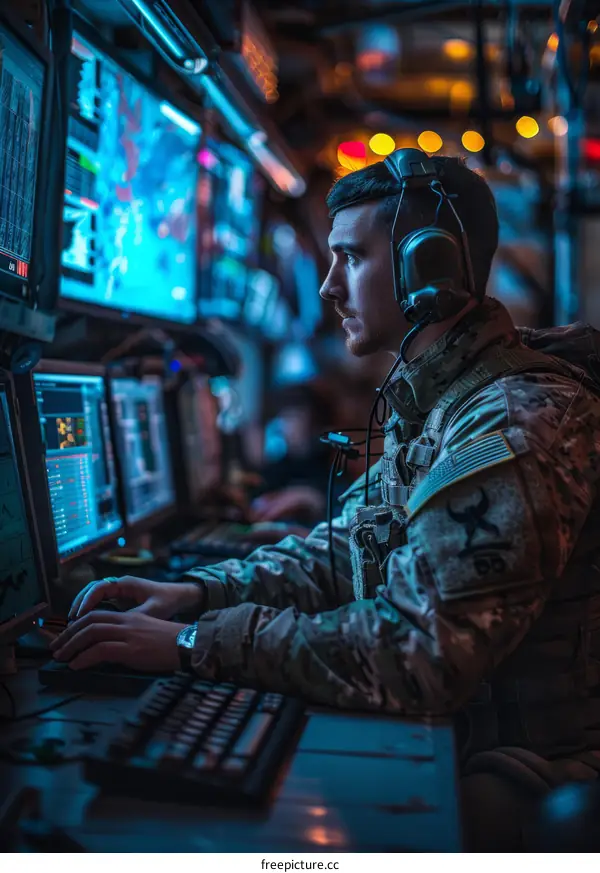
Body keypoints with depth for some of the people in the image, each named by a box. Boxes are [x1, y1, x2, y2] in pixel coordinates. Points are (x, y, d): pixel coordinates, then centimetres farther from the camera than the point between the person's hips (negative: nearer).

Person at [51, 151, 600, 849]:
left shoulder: (517, 425, -26)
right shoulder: (431, 404, 9)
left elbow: (421, 653, -29)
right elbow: (345, 551, 11)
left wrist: (196, 642, -23)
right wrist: (198, 592, -3)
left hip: (506, 783, -8)